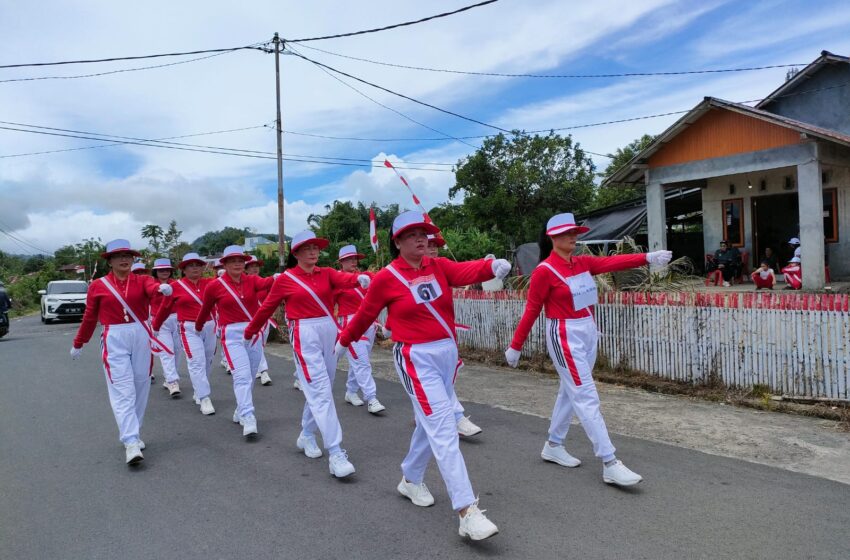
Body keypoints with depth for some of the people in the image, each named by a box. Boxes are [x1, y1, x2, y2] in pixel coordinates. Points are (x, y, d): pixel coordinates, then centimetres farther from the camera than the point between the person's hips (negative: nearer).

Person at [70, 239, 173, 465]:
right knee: (123, 390, -10)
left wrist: (163, 287, -45)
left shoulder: (141, 280, 4)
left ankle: (133, 433, 26)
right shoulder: (98, 286, 4)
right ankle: (131, 443, -15)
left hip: (141, 336, 2)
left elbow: (152, 288, -21)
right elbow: (89, 318, 13)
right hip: (114, 339, -2)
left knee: (140, 387, 10)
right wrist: (78, 344, 19)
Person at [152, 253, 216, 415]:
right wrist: (156, 326, 19)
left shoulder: (209, 283, 3)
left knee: (207, 362, 12)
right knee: (197, 362, -12)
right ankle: (204, 399, -9)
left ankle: (198, 393, 31)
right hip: (189, 329, -3)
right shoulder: (176, 286, -2)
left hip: (209, 327, 3)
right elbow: (165, 308, 9)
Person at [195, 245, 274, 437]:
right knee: (242, 376, -16)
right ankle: (248, 419, -18)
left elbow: (264, 283, -21)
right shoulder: (214, 286, -2)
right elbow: (205, 309, 14)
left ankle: (240, 412, 32)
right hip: (232, 335, -3)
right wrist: (198, 328, 29)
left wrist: (276, 278, -44)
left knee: (249, 377, 13)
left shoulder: (251, 280, 2)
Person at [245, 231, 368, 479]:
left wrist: (360, 278, -38)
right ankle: (336, 454, -11)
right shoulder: (285, 279, 0)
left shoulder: (326, 273, 6)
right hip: (304, 335, -4)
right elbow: (267, 308, 10)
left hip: (330, 331, 5)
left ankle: (307, 436, 36)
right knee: (321, 392, -11)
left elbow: (343, 279, -15)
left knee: (318, 390, 14)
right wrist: (249, 332, 20)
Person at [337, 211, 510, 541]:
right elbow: (365, 314, 6)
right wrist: (344, 341, 19)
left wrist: (492, 266, -37)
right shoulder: (386, 278, -7)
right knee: (443, 429, -12)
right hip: (416, 359, -6)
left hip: (448, 353, 6)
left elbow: (466, 271, -17)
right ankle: (467, 512, -10)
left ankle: (411, 480, 42)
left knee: (430, 422, 19)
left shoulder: (438, 266, 3)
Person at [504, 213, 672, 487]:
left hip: (588, 333, 8)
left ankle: (553, 446, 32)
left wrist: (647, 257, -17)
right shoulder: (545, 271, -12)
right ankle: (610, 464, -2)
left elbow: (612, 262, -5)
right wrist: (515, 346, -6)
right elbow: (531, 310, -10)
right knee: (587, 398, -7)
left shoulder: (582, 263, 9)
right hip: (565, 337, -8)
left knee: (570, 392, 16)